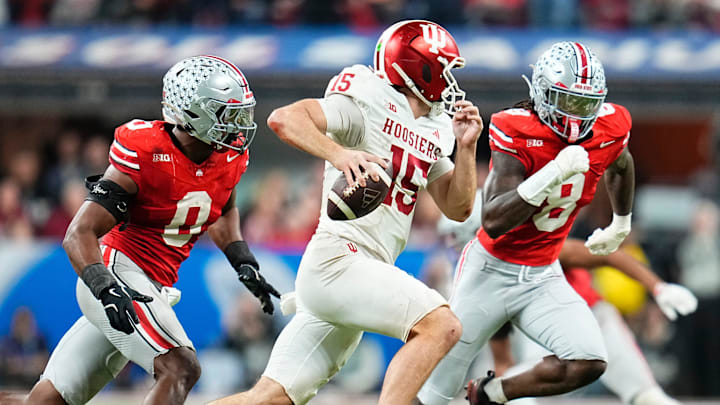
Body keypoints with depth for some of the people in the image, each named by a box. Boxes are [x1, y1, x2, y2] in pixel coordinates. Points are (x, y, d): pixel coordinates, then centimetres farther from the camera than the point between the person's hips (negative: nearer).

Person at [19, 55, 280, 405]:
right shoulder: (146, 157, -19)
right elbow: (79, 235, -19)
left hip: (152, 289, 8)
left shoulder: (229, 157, 4)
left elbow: (222, 211, 29)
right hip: (118, 269, -8)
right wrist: (105, 289, -34)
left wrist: (244, 264, 15)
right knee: (180, 369, -23)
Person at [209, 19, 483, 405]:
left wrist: (466, 146, 6)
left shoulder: (432, 133, 18)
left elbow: (458, 208, 20)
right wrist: (338, 153, -32)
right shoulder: (367, 105, -6)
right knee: (439, 325, -22)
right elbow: (283, 118, -18)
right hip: (337, 260, -9)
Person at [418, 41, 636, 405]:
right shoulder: (517, 132, -24)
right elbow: (494, 222, -33)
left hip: (543, 276, 4)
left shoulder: (608, 127, -8)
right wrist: (553, 174, -42)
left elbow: (620, 166, 20)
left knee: (588, 363, -19)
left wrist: (620, 226, 34)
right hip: (491, 270, -4)